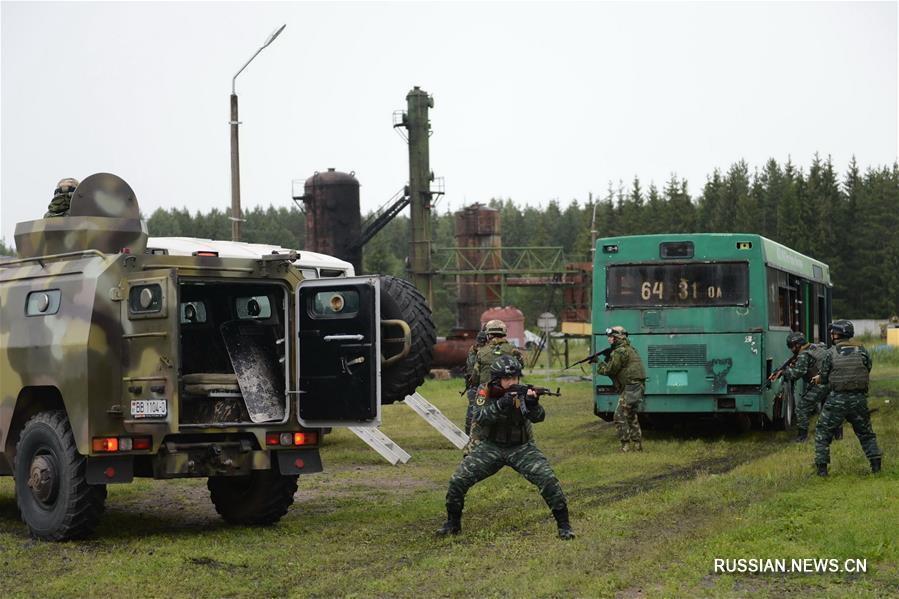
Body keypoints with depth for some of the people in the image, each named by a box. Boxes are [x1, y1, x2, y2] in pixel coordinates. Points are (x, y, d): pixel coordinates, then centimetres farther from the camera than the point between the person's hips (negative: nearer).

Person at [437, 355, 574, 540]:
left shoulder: (522, 392, -13)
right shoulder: (485, 391, -11)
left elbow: (538, 417, -28)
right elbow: (479, 418, -27)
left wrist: (532, 405, -50)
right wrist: (501, 404, -42)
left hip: (521, 448, -1)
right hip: (491, 447, 1)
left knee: (548, 480, -21)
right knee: (458, 481, -11)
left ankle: (564, 524, -5)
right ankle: (453, 522, 11)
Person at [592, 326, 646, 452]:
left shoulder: (620, 351, -14)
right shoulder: (628, 348, 18)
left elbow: (610, 370, -12)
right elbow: (615, 368, 22)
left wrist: (598, 366, 4)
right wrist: (607, 358, 10)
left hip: (630, 388, -10)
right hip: (637, 386, 10)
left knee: (620, 416, -7)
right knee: (631, 416, 20)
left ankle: (626, 445, -8)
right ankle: (637, 445, 24)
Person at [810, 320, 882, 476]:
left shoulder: (831, 353, -6)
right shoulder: (862, 351, 2)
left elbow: (824, 378, -1)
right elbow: (867, 373, 11)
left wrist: (818, 379, 24)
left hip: (837, 399, -3)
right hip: (859, 398, 3)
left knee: (822, 432, 10)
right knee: (865, 433, 20)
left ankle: (821, 467, 4)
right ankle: (876, 464, 12)